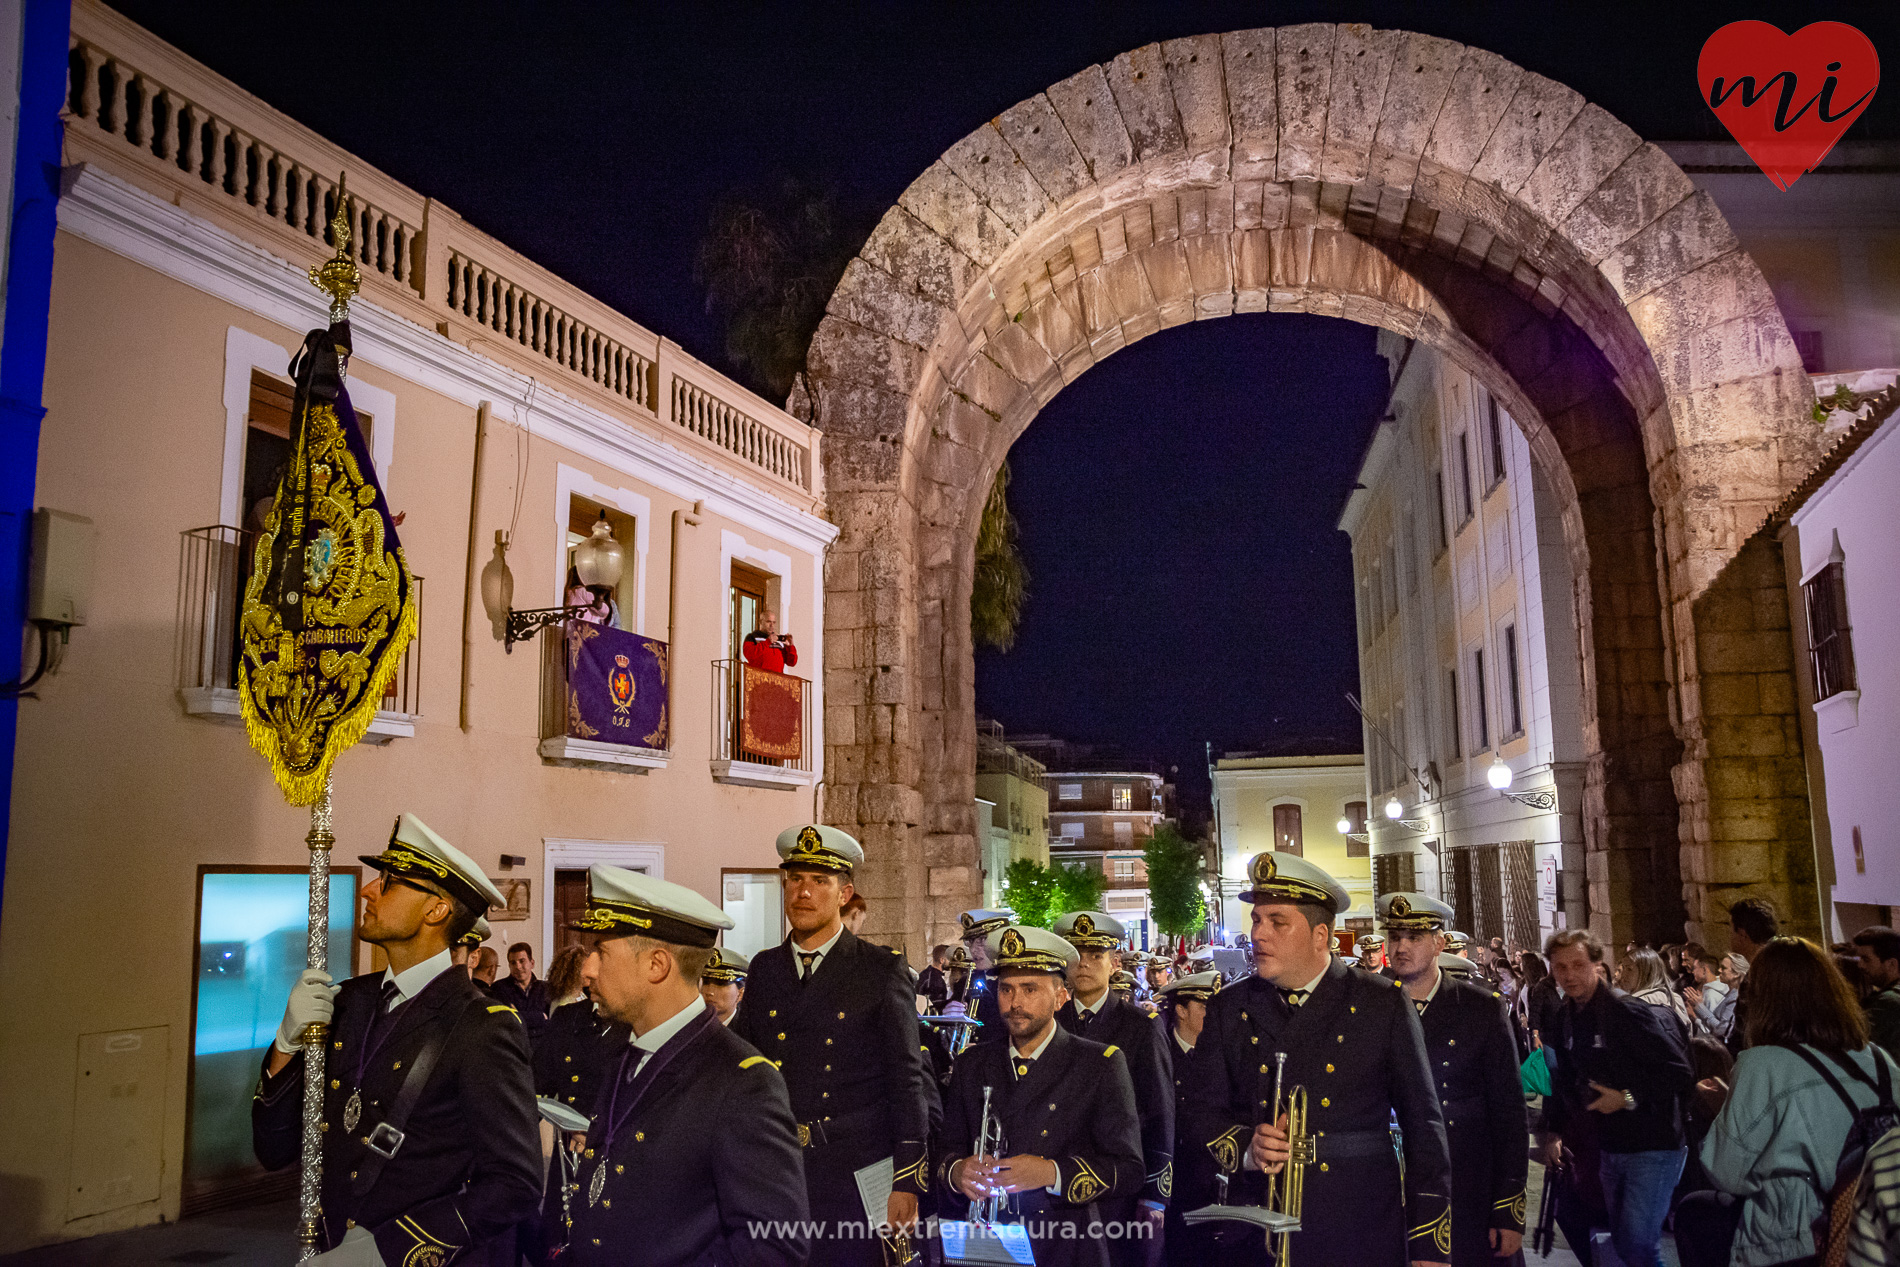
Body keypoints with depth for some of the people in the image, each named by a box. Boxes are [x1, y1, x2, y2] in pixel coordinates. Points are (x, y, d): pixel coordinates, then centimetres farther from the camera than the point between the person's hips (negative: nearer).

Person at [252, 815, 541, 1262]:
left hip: (420, 1260, -5)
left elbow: (515, 1184, -18)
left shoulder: (482, 1028, -17)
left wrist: (384, 1247, -21)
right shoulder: (349, 1001, 2)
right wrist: (287, 1045, -9)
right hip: (329, 1250, 5)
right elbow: (275, 1151, 6)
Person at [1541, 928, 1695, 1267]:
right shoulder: (1565, 1020, 5)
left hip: (1652, 1147, -8)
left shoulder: (1629, 1013, -18)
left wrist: (1628, 1099, -21)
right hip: (1610, 1147, 8)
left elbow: (1679, 1072, -20)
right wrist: (1555, 1133, 9)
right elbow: (1565, 1084, 16)